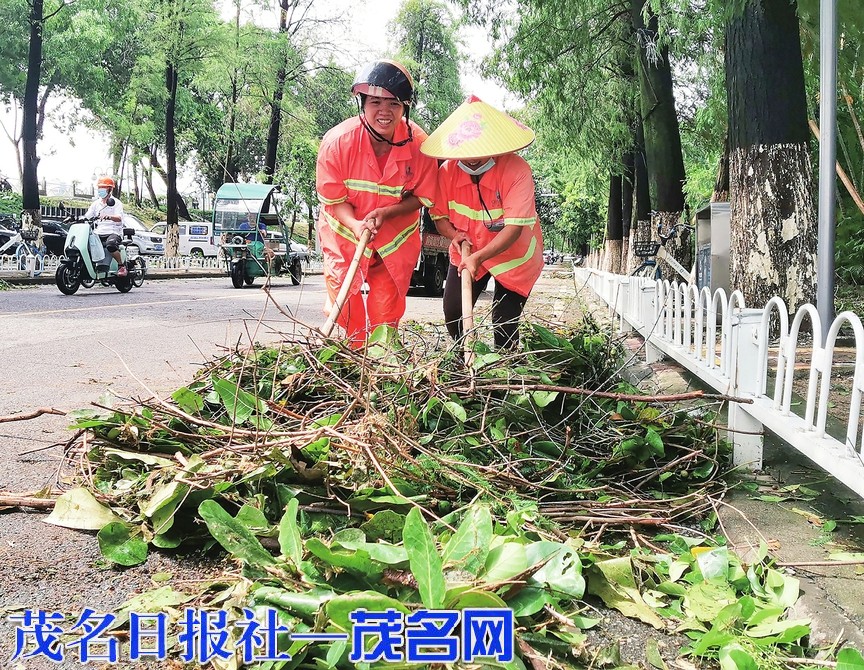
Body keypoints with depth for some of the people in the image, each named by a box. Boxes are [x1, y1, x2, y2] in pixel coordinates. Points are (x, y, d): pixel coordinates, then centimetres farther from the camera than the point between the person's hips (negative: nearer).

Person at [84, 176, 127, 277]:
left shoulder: (116, 203, 3)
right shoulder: (95, 203, 20)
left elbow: (119, 218, -15)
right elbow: (87, 216, 13)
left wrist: (108, 217, -35)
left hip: (113, 232, -6)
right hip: (99, 233, 6)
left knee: (110, 245, -38)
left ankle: (121, 266, -21)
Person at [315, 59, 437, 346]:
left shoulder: (418, 144, -21)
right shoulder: (337, 142, -24)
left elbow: (421, 197, -8)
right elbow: (333, 199, -13)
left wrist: (385, 212, -25)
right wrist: (356, 224, -33)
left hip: (396, 236, 1)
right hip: (345, 230, -1)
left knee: (387, 308, 9)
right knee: (344, 303, 2)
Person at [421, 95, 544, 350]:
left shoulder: (516, 170, -28)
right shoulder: (447, 170, -15)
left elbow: (514, 227, -33)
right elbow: (439, 215, -3)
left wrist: (478, 257, -42)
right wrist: (453, 234, -26)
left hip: (512, 254, -4)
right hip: (467, 253, 4)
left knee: (505, 324, -5)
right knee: (453, 312, 2)